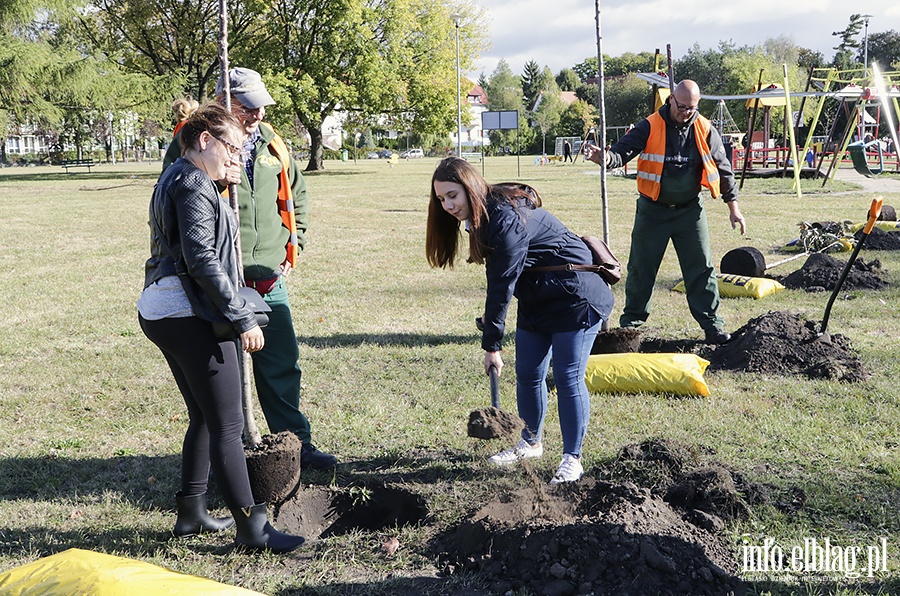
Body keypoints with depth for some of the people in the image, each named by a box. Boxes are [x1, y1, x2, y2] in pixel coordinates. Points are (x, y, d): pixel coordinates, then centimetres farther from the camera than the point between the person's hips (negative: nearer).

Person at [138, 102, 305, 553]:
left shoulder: (174, 180, 20)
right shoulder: (193, 185, -12)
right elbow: (201, 260, -20)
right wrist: (242, 318, -20)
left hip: (160, 312, 11)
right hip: (190, 316, -11)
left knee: (204, 417, 19)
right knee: (227, 425, -7)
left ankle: (190, 513, 26)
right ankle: (252, 528, -4)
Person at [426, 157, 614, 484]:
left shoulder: (506, 219, -28)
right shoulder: (484, 215, 3)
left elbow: (502, 284, -26)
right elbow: (499, 279, 11)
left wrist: (491, 344, -22)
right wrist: (491, 317, 4)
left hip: (576, 298, -10)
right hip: (536, 301, 10)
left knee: (568, 378, -7)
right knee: (527, 375, 11)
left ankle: (572, 458, 2)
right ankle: (531, 443, 28)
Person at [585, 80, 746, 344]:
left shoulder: (705, 130, -2)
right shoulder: (649, 127, -10)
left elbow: (723, 169, 5)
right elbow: (623, 151, -16)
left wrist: (733, 208, 5)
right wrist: (605, 158, -41)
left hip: (690, 210, 2)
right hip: (653, 210, -1)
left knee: (702, 268, 1)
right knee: (641, 268, 6)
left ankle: (712, 324, 9)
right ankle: (633, 318, 23)